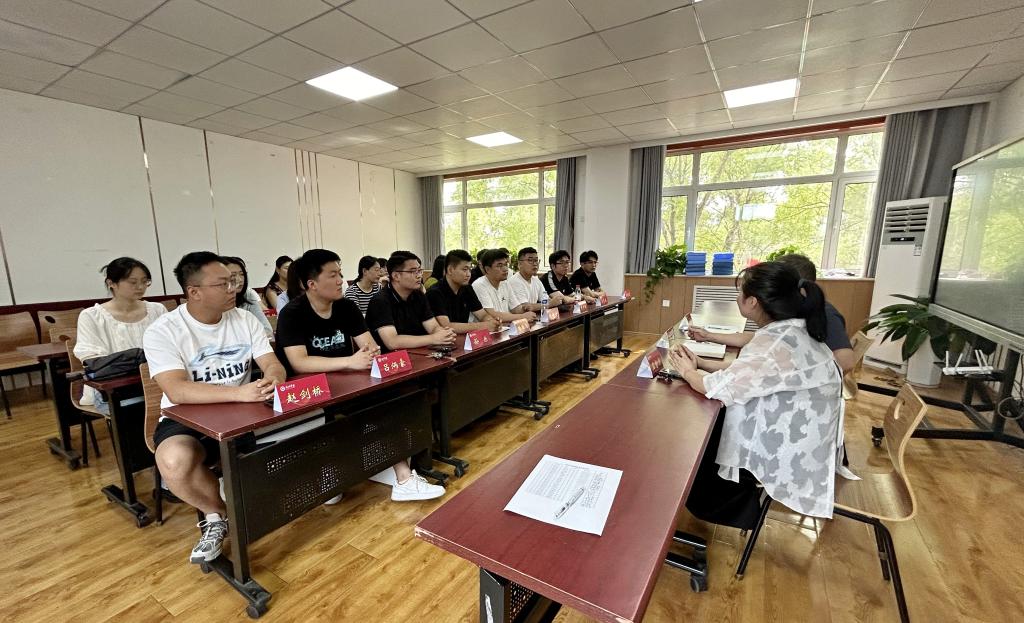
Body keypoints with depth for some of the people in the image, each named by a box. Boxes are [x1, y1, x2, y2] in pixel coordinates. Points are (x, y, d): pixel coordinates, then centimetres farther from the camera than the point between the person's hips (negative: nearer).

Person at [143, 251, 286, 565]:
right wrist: (239, 392, -40)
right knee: (174, 461, -34)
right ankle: (218, 514, -4)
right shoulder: (162, 332, -13)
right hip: (187, 419, -2)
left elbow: (273, 365, -7)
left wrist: (273, 379, -32)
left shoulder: (245, 319, -1)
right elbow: (177, 391, -26)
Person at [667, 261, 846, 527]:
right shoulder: (790, 330, -2)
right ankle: (737, 501, 32)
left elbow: (721, 387, -29)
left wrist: (687, 372, -9)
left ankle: (733, 512, 33)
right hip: (799, 440, 8)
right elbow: (743, 368, 8)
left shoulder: (779, 343, -33)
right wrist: (699, 363, -1)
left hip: (791, 457, -8)